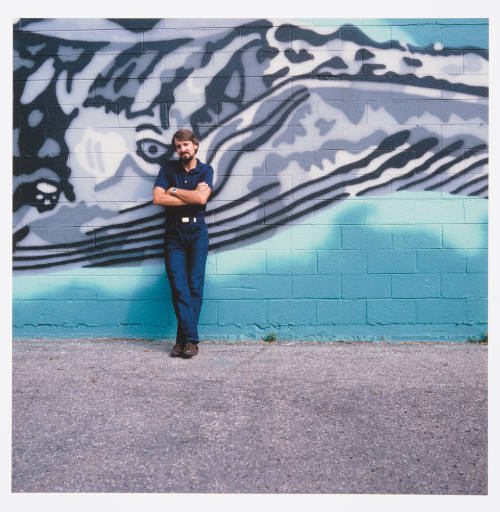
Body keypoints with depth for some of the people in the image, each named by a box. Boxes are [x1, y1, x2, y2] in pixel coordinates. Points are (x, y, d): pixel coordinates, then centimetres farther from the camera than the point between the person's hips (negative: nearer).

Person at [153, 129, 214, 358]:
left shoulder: (205, 170, 6)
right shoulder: (168, 168, 10)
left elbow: (201, 198, -11)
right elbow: (157, 198, -4)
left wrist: (173, 190, -2)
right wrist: (191, 197, -6)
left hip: (197, 230, -1)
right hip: (174, 231, 1)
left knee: (194, 285, -6)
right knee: (179, 286, -8)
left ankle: (185, 339, -1)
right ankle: (191, 339, -7)